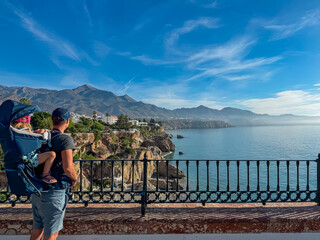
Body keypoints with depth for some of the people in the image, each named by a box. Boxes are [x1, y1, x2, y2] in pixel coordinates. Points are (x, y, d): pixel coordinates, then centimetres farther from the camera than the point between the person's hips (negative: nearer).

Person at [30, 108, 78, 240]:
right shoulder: (65, 139, -17)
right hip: (53, 191, -7)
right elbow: (67, 168, -24)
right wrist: (75, 179, -6)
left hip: (37, 190, 7)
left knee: (37, 228, 24)